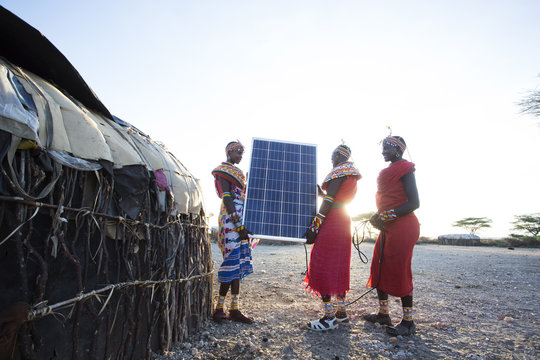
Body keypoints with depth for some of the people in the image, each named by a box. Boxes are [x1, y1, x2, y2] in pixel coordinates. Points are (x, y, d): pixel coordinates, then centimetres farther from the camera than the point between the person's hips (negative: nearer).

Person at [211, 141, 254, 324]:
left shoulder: (237, 172, 25)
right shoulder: (223, 170, -2)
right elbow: (227, 199, -13)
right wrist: (239, 226, -20)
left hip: (241, 221, 9)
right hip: (231, 220, -9)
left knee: (238, 265, 7)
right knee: (232, 262, -7)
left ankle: (234, 309, 14)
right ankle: (219, 308, 7)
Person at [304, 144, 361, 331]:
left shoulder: (340, 170, -11)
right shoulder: (351, 173, 18)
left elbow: (328, 200, -19)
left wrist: (314, 226, -20)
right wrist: (320, 191, 23)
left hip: (332, 220, -10)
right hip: (343, 220, 10)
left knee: (322, 264, -6)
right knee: (339, 265, 14)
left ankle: (329, 317, -1)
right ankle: (341, 312, 23)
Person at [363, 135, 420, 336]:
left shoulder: (405, 170, -10)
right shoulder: (389, 171, 18)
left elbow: (414, 203, -17)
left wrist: (387, 216, -21)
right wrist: (379, 216, 11)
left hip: (402, 227, -10)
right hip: (388, 228, 10)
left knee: (400, 272, -3)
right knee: (379, 269, 11)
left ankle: (408, 322, 12)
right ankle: (383, 314, 25)